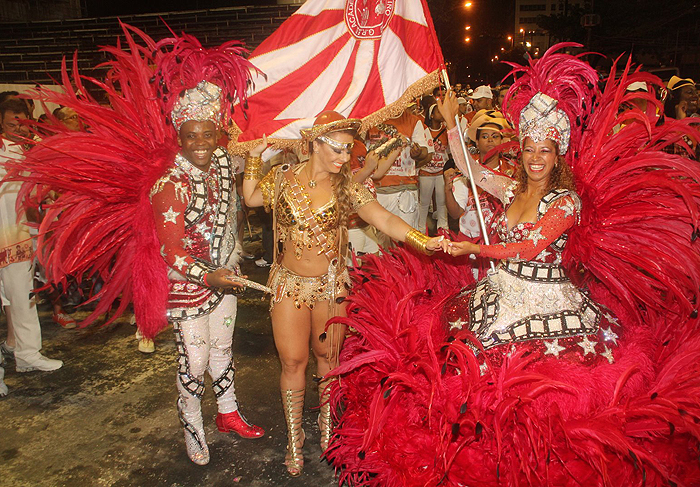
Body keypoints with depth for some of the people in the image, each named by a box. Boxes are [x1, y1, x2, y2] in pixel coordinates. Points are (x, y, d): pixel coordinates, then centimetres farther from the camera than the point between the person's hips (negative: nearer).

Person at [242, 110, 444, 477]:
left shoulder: (346, 186, -9)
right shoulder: (284, 177, -5)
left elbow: (385, 219, -19)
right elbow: (251, 198, 11)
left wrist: (422, 241, -34)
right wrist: (254, 157, 1)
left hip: (331, 283, 0)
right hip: (289, 283, 0)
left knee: (327, 355, 15)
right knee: (293, 360, 7)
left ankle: (327, 424, 40)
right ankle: (294, 436, 28)